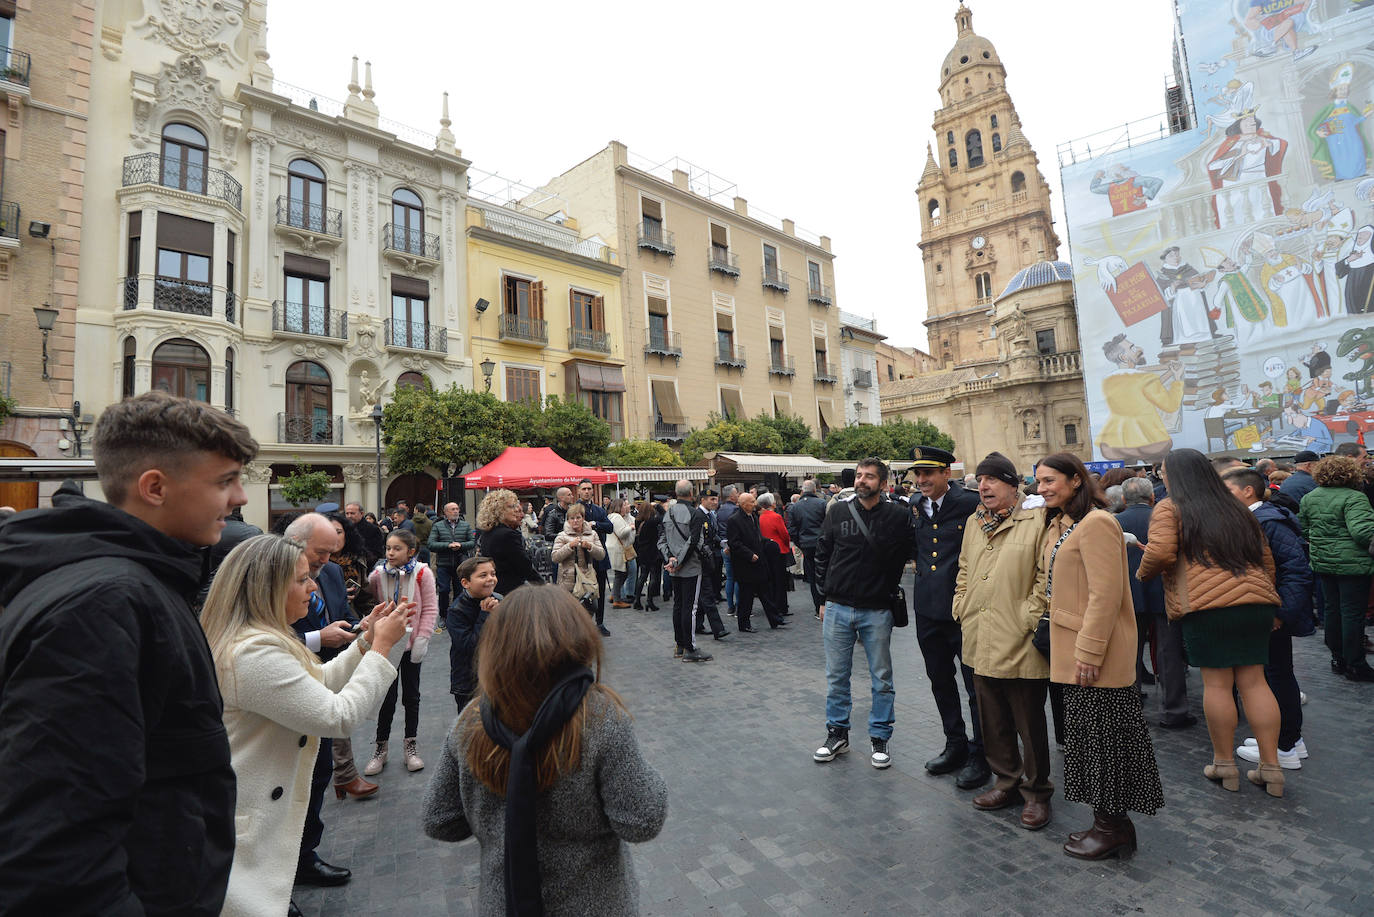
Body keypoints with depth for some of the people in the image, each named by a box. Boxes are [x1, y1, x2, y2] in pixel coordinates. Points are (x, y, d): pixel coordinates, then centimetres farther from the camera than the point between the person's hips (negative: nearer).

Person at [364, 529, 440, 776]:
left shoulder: (422, 573, -12)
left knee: (411, 695, 12)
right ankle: (381, 748, 23)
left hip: (411, 643, -1)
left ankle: (411, 745, 26)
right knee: (387, 696, 6)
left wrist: (422, 639, -14)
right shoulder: (377, 574, -5)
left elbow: (430, 609, -9)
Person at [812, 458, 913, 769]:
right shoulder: (838, 512, 1)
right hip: (837, 608, 2)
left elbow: (903, 557, 4)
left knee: (882, 679, 9)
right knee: (836, 676, 12)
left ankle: (879, 738, 26)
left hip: (877, 611, -2)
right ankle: (837, 734, 28)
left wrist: (888, 590, -1)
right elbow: (822, 556, 7)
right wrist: (825, 598, 6)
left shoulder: (898, 516, -5)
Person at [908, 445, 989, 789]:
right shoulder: (915, 508, 6)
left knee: (976, 685, 7)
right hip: (928, 610, 6)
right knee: (940, 681, 18)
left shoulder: (970, 503, -12)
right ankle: (955, 745, 36)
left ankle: (980, 755, 24)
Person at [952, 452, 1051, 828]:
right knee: (994, 721, 18)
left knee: (1030, 723, 9)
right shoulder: (974, 523, 12)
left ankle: (1036, 792, 27)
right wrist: (961, 611, 12)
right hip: (981, 642, 7)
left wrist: (1030, 620, -14)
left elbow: (1046, 576, -13)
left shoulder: (1036, 521, -9)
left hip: (1020, 645, -6)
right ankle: (1007, 782, 35)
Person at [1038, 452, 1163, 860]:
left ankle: (1114, 826, 18)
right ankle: (1106, 821, 29)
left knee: (1103, 735, 2)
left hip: (1095, 656, -10)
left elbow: (1106, 593, -22)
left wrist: (1089, 650, -21)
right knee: (1086, 734, 16)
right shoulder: (1059, 524, 13)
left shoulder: (1096, 523, -17)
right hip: (1073, 652, 10)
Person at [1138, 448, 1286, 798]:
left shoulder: (1169, 509, -1)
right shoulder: (1237, 509, 19)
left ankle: (1224, 764, 14)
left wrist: (1142, 572, 4)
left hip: (1206, 604, -6)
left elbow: (1161, 552, -15)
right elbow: (1266, 558, 22)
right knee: (1254, 681, 10)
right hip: (1256, 601, 6)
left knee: (1217, 682, 3)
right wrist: (1268, 599, 28)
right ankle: (1271, 767, 15)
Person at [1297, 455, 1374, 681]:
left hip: (1322, 562, 6)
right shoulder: (1354, 498, -14)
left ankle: (1338, 658, 24)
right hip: (1352, 563, -6)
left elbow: (1302, 528, 15)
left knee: (1332, 609, 15)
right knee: (1353, 612, 0)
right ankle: (1354, 665, 8)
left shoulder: (1308, 498, 7)